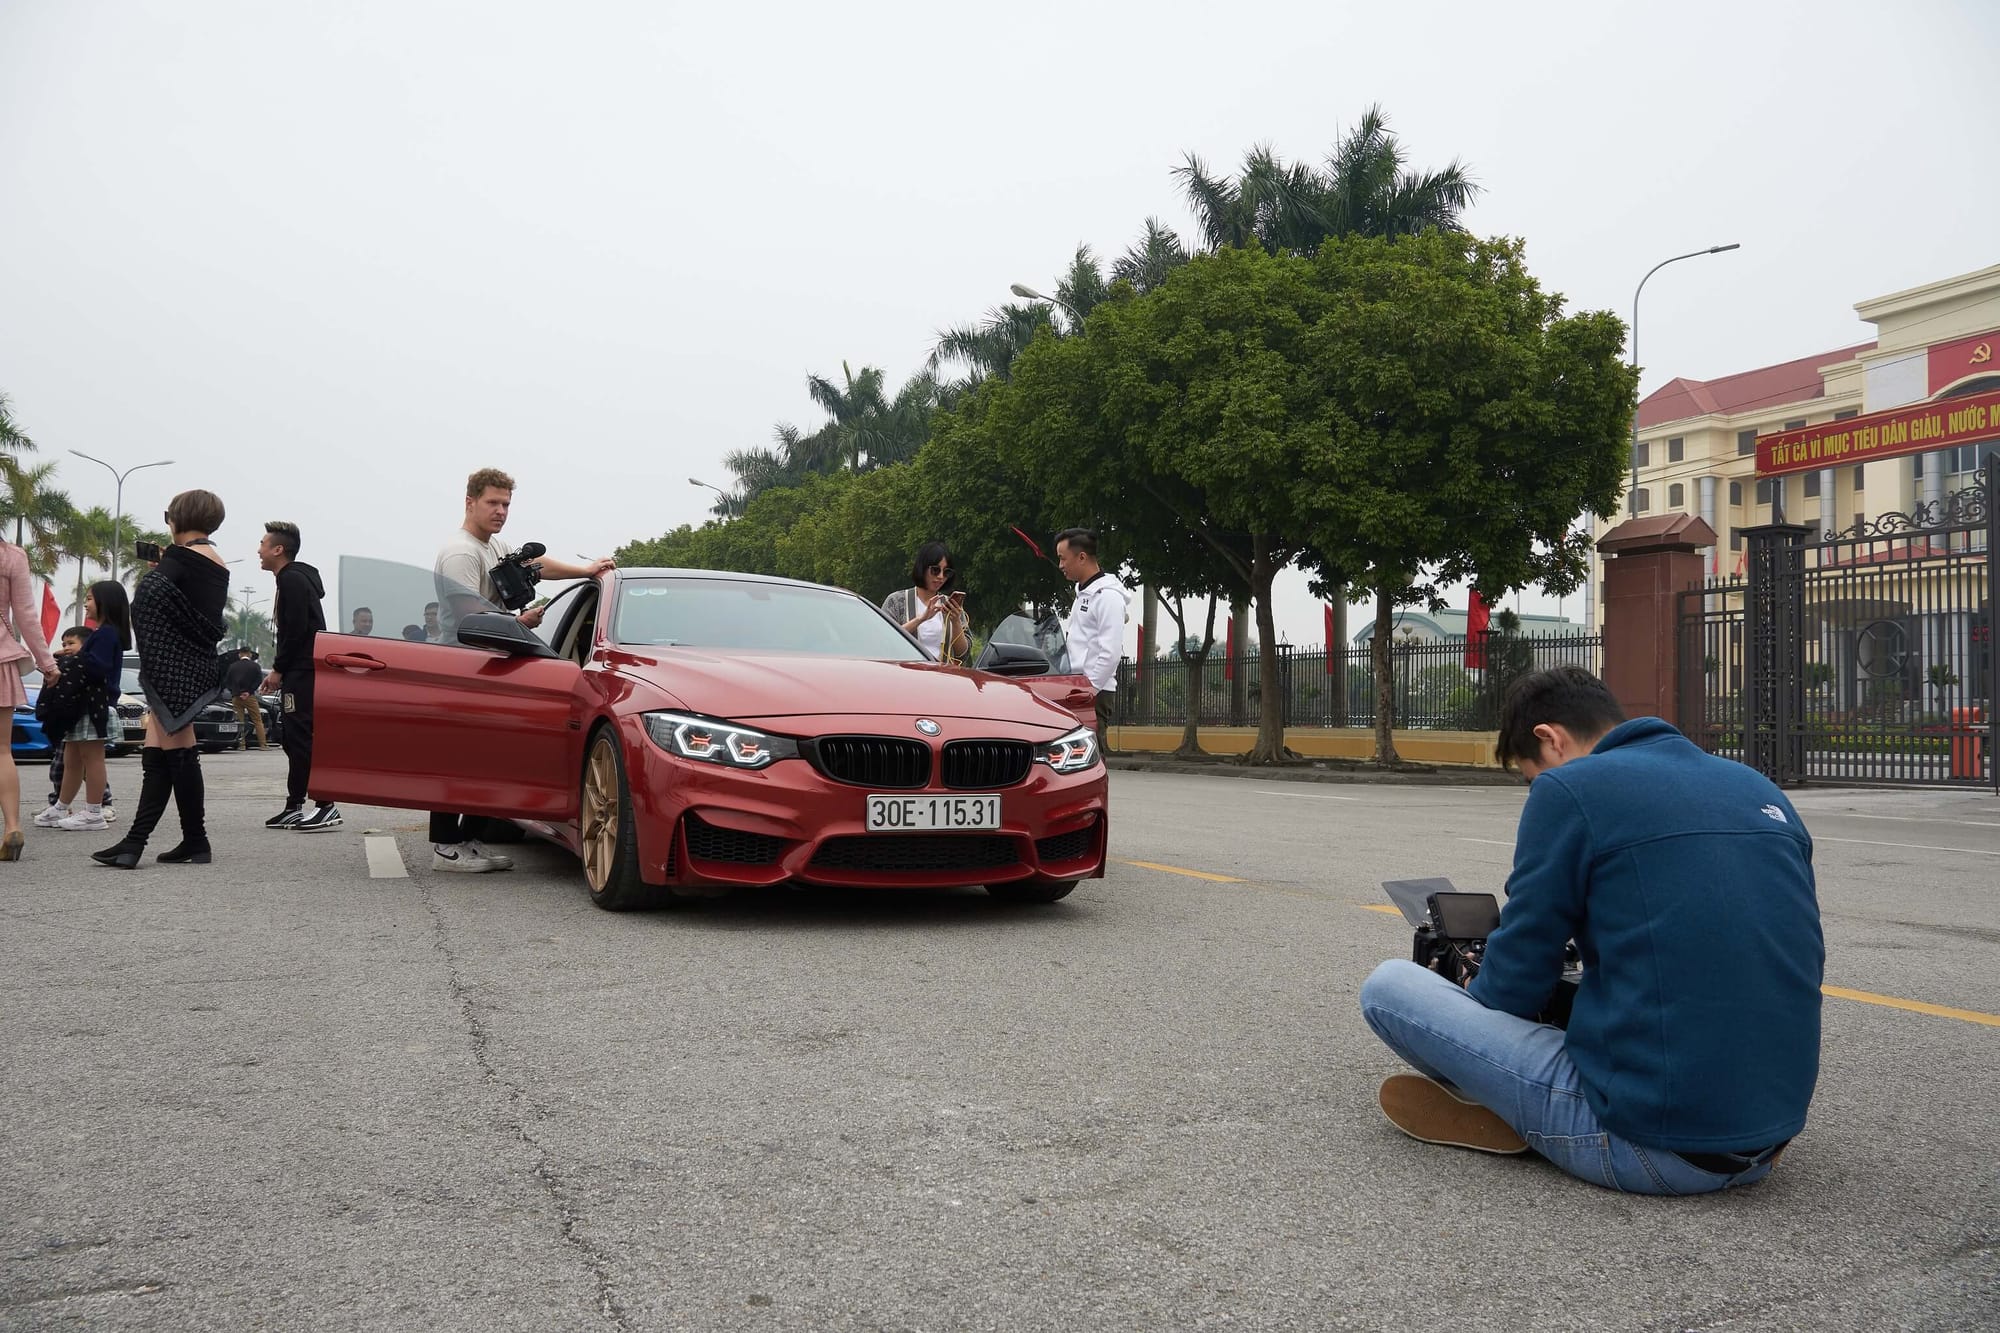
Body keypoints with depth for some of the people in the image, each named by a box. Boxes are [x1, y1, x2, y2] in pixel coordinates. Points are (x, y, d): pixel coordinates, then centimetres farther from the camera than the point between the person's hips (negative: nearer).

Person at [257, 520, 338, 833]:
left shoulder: (292, 580, -11)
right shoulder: (295, 578, 22)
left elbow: (296, 630, -19)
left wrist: (278, 669, -12)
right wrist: (279, 670, 17)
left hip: (303, 673, -11)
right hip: (300, 672, 11)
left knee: (302, 736, -13)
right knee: (292, 737, 12)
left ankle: (327, 806, -14)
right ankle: (294, 807, 17)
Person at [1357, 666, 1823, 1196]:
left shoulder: (1569, 789, -8)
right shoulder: (1761, 788, 11)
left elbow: (1514, 984, -3)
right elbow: (1807, 959, 19)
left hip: (1651, 1144, -7)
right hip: (1769, 1142, 7)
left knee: (1388, 985, -1)